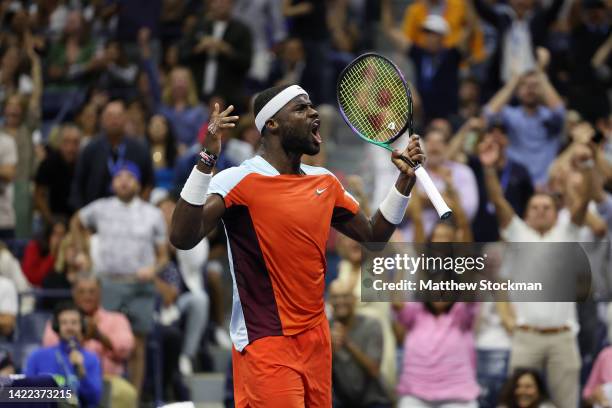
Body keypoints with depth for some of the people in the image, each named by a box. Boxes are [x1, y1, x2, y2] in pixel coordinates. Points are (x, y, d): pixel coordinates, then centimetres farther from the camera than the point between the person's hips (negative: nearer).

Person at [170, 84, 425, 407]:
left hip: (317, 341, 7)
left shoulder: (325, 182, 10)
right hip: (266, 346, -7)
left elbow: (374, 235, 22)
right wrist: (207, 159, -33)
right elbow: (182, 238, -26)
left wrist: (405, 180, 9)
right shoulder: (239, 181, -12)